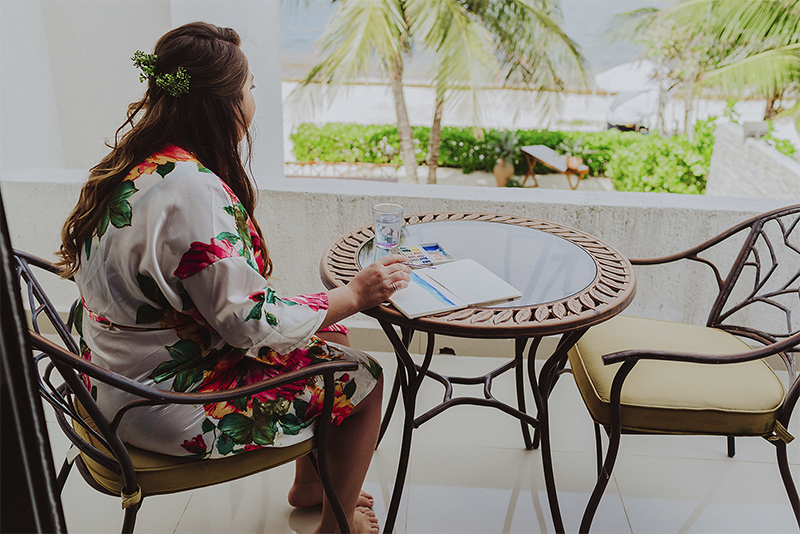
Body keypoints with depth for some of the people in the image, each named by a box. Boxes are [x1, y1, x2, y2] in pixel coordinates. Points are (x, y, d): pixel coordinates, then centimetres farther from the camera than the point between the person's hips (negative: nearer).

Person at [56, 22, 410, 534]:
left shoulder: (140, 153, -1)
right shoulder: (191, 190, -31)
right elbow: (253, 322, -26)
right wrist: (356, 294, -17)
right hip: (163, 405, -10)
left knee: (331, 337, 17)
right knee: (362, 378, -1)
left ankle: (309, 484, 36)